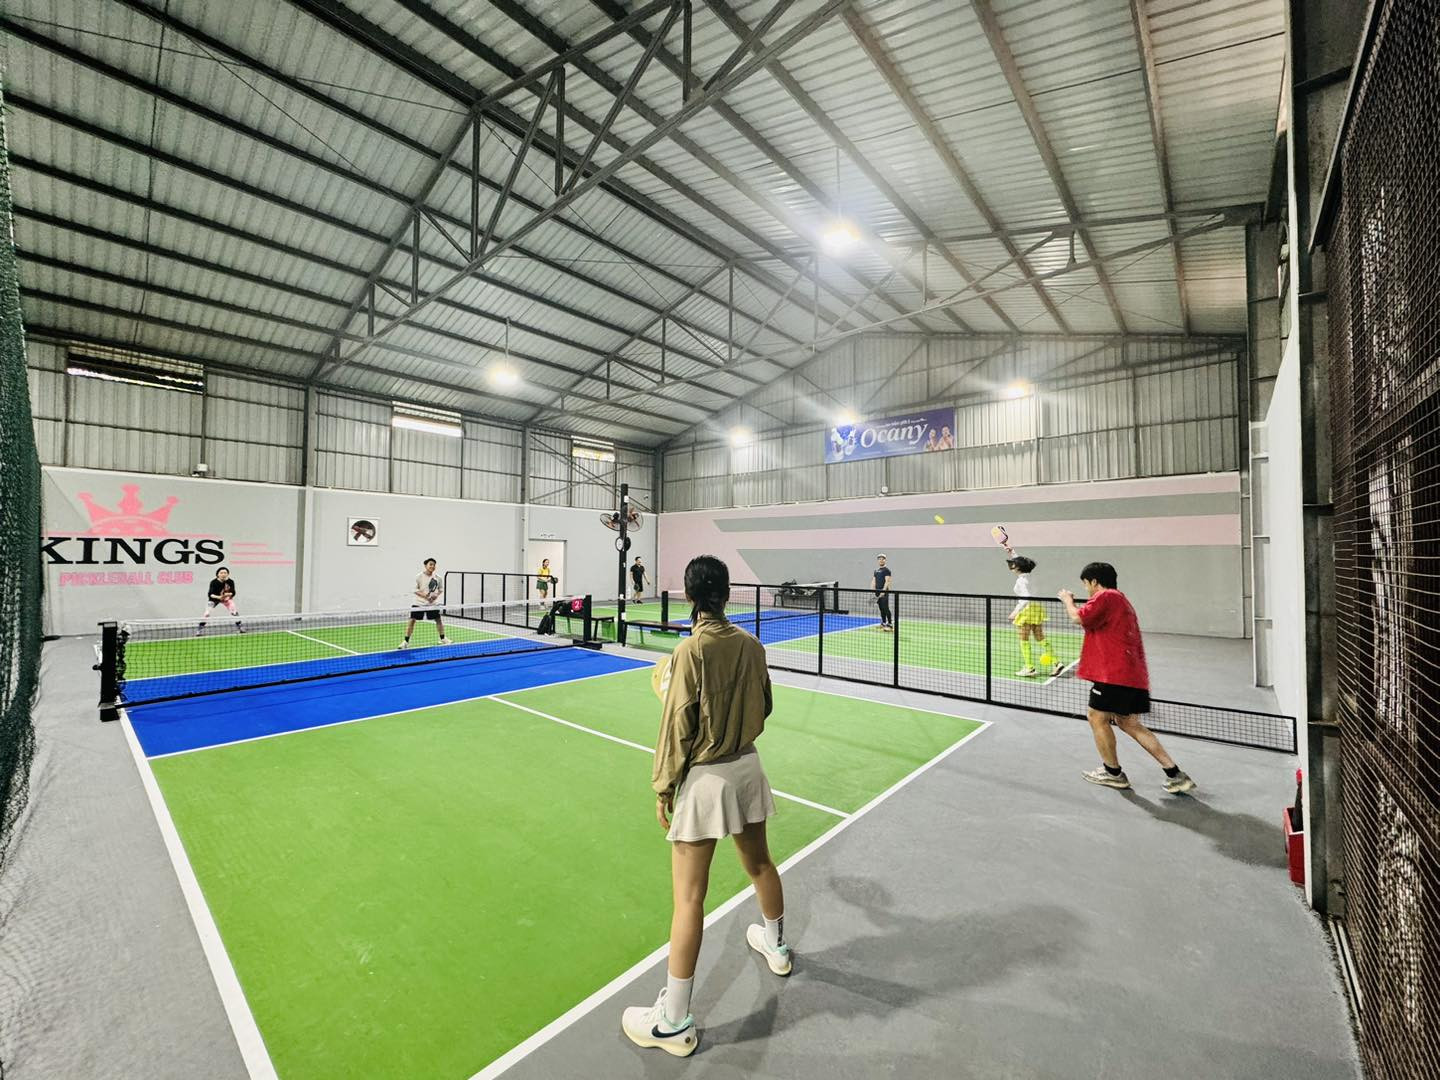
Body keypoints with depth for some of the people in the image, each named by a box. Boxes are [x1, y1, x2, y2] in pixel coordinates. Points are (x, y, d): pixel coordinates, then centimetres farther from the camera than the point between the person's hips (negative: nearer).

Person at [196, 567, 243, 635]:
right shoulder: (214, 582, -29)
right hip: (214, 599, -2)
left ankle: (239, 626, 10)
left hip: (226, 598, 2)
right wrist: (218, 597, -52)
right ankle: (200, 628, 0)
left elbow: (233, 593, -23)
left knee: (234, 611, -5)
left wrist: (228, 594, -45)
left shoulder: (230, 581, -23)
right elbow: (210, 594, -34)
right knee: (207, 613, -14)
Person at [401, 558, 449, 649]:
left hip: (432, 603, 3)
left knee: (438, 619, 6)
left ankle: (443, 639, 22)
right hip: (418, 603, -3)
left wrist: (436, 595, -9)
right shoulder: (419, 576, -9)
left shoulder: (437, 577, 0)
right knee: (412, 620, -4)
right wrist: (424, 595, -24)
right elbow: (414, 590, -10)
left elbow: (440, 589, 11)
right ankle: (406, 641, 7)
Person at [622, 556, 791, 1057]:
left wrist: (663, 788, -6)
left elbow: (677, 728, -17)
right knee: (759, 861, 28)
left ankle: (673, 1022, 20)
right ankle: (776, 945, 53)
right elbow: (763, 707, 7)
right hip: (747, 766, 6)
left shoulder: (691, 650, -20)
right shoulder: (751, 645, -4)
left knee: (688, 897, 5)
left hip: (704, 778, -6)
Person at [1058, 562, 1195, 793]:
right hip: (1134, 674, 10)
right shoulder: (1121, 599, 22)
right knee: (1128, 723, 13)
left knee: (1097, 717, 2)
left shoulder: (1106, 596, -9)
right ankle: (1175, 775, 13)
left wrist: (1067, 599, 1)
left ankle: (1113, 772, 13)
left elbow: (1079, 617, -16)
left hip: (1115, 673, -10)